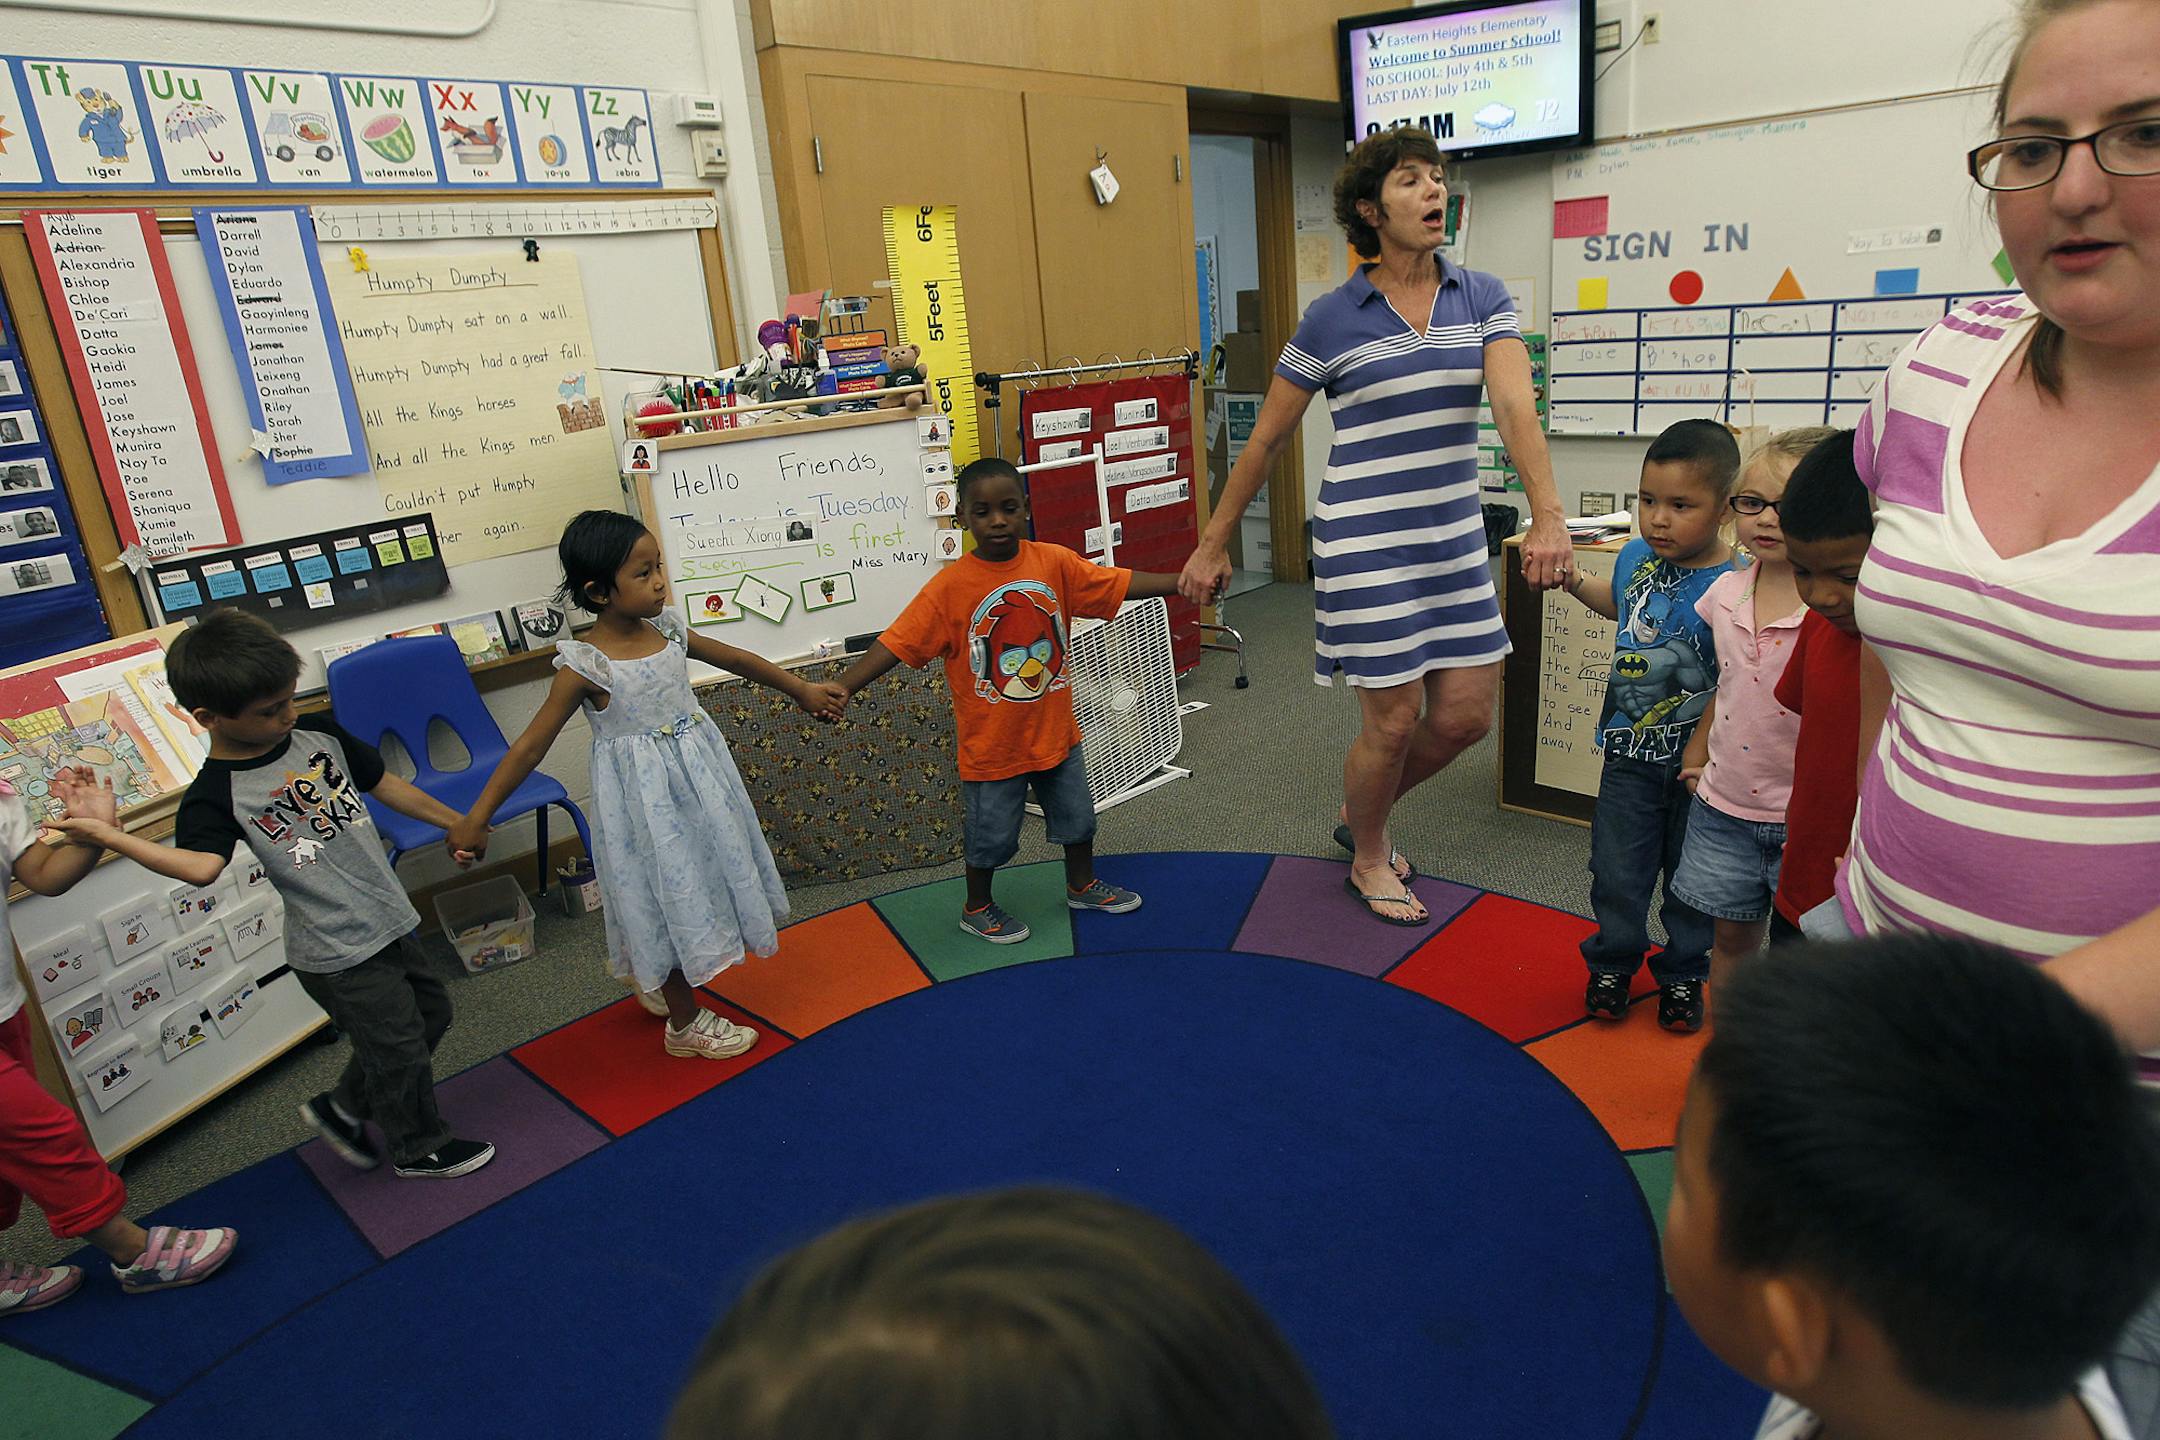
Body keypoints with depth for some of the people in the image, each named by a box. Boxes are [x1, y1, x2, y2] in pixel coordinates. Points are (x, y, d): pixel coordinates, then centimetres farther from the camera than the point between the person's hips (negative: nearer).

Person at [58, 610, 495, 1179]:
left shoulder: (320, 734, -1)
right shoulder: (216, 795, -18)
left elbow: (386, 785, 11)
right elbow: (202, 866, -35)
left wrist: (456, 823, 18)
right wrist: (107, 835, -39)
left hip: (389, 921, 7)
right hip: (337, 956, -7)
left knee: (429, 1013, 22)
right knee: (399, 1048, 7)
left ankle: (342, 1109, 42)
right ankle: (420, 1148, 33)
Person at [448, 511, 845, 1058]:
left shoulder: (666, 629, -3)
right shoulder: (585, 666, -20)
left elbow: (735, 659, 11)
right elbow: (532, 745, -16)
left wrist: (802, 689, 18)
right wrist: (476, 817, -17)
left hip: (698, 784, 7)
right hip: (644, 797, -7)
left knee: (694, 886, 20)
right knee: (667, 897, 6)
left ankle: (653, 982, 47)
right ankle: (685, 1023, 26)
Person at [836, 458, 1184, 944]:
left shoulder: (1054, 563, -8)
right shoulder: (950, 586, -18)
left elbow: (1122, 584, -6)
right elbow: (895, 644, -21)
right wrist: (839, 689, -32)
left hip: (1056, 732, 4)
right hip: (992, 744, -4)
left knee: (1077, 816, 22)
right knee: (992, 835, 12)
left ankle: (1082, 886, 48)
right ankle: (977, 908, 38)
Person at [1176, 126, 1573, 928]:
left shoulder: (1483, 299, 3)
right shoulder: (1332, 319, -6)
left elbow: (1515, 405, -13)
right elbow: (1266, 441, 1)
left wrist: (1548, 517, -28)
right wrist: (1212, 546, 3)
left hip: (1454, 537, 5)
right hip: (1367, 540, -4)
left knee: (1468, 715, 8)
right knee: (1395, 721, 0)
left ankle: (1360, 815, 37)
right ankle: (1368, 860, 30)